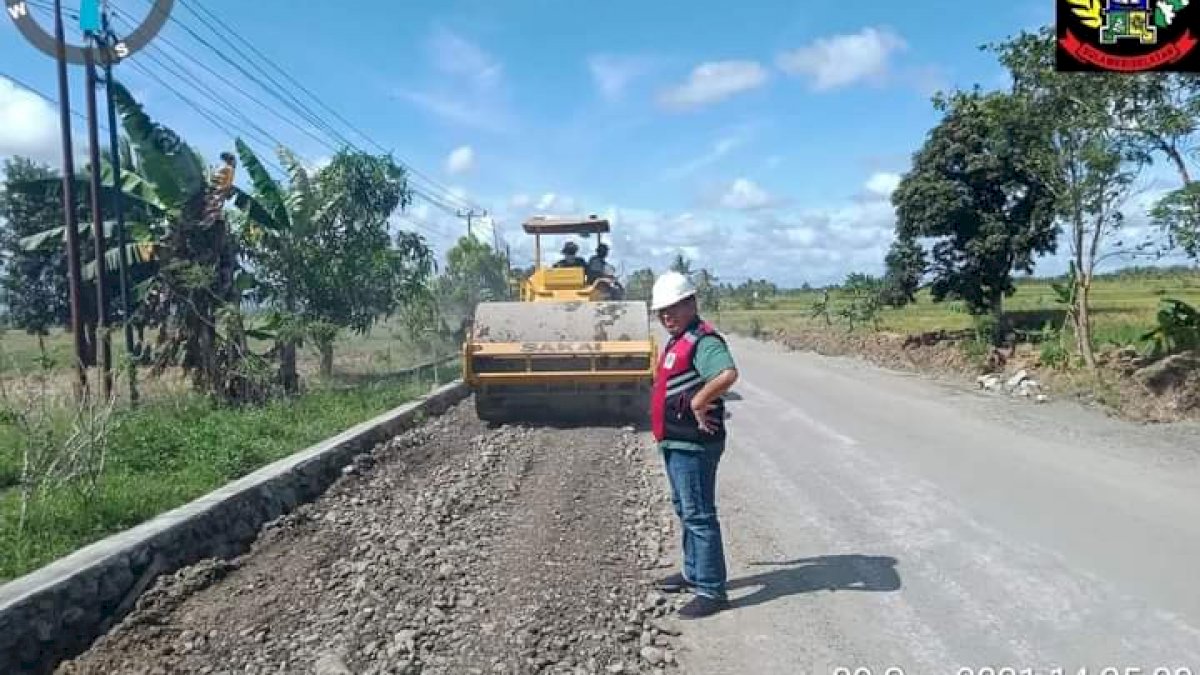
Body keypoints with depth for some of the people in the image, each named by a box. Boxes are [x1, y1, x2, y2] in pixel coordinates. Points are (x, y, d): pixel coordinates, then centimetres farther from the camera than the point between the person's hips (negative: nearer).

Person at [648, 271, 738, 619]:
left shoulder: (703, 340, -19)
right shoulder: (678, 341, 14)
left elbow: (728, 374, -38)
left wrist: (698, 402, -27)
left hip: (693, 444, -11)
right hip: (675, 442, 11)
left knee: (698, 515, -4)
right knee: (685, 510, 21)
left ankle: (711, 590, 5)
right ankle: (694, 572, 35)